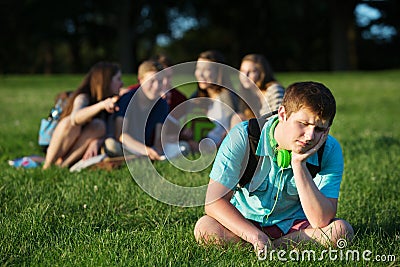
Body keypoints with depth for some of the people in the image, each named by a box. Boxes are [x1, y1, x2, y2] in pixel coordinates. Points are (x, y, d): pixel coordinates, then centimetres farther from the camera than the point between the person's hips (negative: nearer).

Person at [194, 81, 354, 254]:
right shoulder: (242, 137, -22)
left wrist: (299, 164, -31)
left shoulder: (330, 150, -16)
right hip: (243, 222, 0)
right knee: (205, 229, -32)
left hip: (293, 224, 1)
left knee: (341, 230, -27)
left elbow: (322, 221, -24)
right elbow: (214, 201, -23)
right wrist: (257, 237, -34)